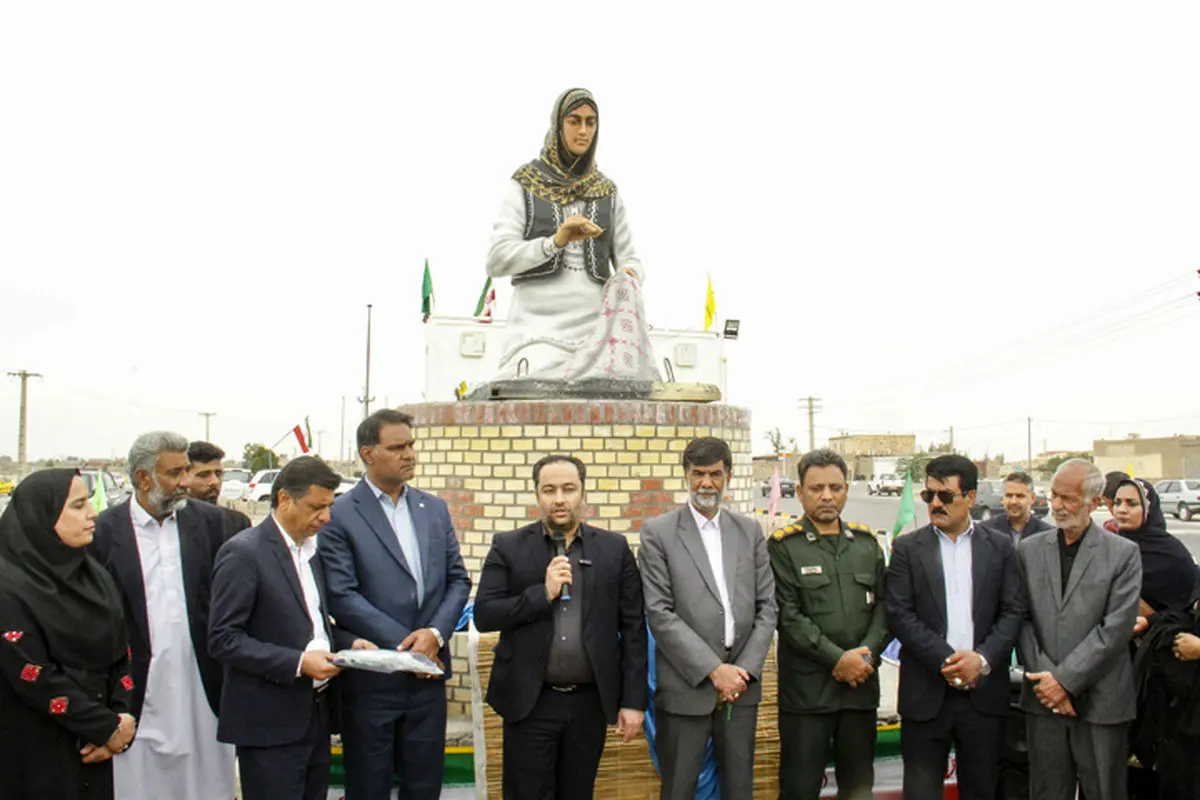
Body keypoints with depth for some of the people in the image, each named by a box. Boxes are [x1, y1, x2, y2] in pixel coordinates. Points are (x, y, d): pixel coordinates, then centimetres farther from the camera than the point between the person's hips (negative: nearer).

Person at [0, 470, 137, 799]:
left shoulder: (95, 576, 7)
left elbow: (120, 655, 6)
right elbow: (36, 678, -18)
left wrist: (120, 719, -8)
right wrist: (107, 728, -13)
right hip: (35, 754, -6)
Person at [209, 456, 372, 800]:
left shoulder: (310, 549, 12)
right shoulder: (243, 552, -13)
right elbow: (223, 639, -17)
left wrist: (348, 643, 3)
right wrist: (297, 662, -23)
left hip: (315, 717, 8)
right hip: (269, 724, -7)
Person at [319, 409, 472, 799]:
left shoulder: (435, 508, 9)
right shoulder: (340, 515, -7)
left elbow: (458, 580, 8)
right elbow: (342, 596, -14)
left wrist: (436, 633, -9)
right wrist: (407, 644, -15)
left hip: (428, 671, 4)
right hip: (371, 677, -4)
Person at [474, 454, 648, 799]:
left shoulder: (614, 548, 3)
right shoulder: (508, 547, 0)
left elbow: (633, 630, 2)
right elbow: (484, 615, -6)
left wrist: (633, 700, -1)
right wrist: (543, 593, -17)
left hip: (590, 702, 1)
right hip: (530, 701, -1)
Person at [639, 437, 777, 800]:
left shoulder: (750, 531, 9)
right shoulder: (658, 532, -3)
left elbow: (767, 606, 6)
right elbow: (659, 613, -9)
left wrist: (746, 669, -6)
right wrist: (713, 670, -13)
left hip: (742, 685, 3)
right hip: (685, 687, -3)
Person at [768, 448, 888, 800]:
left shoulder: (867, 542, 11)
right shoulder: (783, 546, -4)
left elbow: (883, 604, 7)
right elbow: (788, 615, -10)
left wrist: (867, 653, -9)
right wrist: (837, 659, -15)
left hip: (861, 682, 4)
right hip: (807, 686, -4)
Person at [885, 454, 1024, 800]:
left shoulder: (1000, 547, 6)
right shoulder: (907, 548, 2)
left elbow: (1013, 611, 1)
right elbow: (900, 615, -5)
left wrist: (982, 659, -13)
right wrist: (945, 661, -14)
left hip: (984, 691, 1)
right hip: (926, 693, -1)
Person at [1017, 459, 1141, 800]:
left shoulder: (1124, 553, -2)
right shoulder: (1029, 550, 7)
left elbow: (1116, 628, -9)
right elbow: (1022, 621, 2)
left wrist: (1064, 678, -12)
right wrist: (1044, 679, -9)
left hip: (1101, 702, -2)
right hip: (1044, 698, 2)